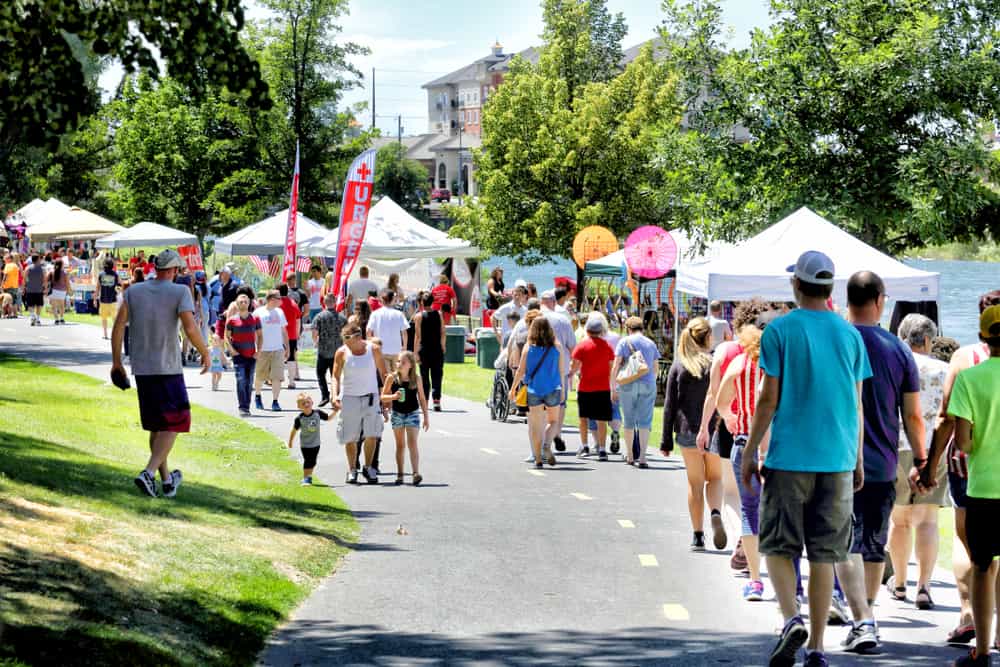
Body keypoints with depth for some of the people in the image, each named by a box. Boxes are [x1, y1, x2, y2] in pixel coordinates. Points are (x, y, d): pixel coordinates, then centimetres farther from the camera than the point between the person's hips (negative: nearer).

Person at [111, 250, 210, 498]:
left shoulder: (133, 291, 4)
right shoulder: (180, 293, -8)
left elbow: (118, 326, 1)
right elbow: (191, 329, -18)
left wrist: (116, 361, 10)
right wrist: (205, 354, -2)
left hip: (141, 369, 5)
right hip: (168, 369, -5)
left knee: (157, 426, 16)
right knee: (173, 424, 2)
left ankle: (167, 479, 23)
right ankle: (149, 472, -15)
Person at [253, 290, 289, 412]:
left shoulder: (280, 312, 10)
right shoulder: (258, 313, -4)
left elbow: (284, 331, 17)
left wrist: (287, 348, 14)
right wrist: (256, 350, -9)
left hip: (278, 350, 3)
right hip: (263, 350, -3)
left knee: (277, 377, -8)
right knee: (260, 377, 9)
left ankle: (275, 402, -4)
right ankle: (257, 396, 33)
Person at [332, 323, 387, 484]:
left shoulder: (373, 349, -2)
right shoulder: (342, 353, -3)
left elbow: (383, 372, 7)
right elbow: (336, 376, 1)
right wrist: (335, 395, -14)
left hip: (370, 397, 0)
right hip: (349, 398, 0)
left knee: (371, 435, -9)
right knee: (350, 438, 3)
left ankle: (368, 468, 7)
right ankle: (352, 470, 18)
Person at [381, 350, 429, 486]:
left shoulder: (416, 379, -6)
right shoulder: (392, 378, -7)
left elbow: (422, 398, 3)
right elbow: (383, 397, -3)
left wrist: (426, 417, 4)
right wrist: (393, 396, -24)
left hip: (412, 414, -2)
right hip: (397, 414, 2)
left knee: (412, 444, -12)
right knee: (400, 445, 10)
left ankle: (416, 473, -21)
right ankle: (399, 475, 18)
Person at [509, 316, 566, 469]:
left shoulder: (528, 347, -3)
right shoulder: (557, 347, -2)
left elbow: (521, 370, -2)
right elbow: (562, 371, 2)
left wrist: (513, 388, 8)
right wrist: (562, 389, 14)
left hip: (533, 389, 0)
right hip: (553, 389, 0)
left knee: (536, 425, 7)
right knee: (553, 421, 16)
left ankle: (538, 458, 5)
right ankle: (546, 445, -11)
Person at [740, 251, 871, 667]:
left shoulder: (780, 331, -4)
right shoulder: (849, 335, 7)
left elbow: (768, 399, -6)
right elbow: (856, 405, 10)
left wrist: (750, 451, 2)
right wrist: (858, 460, 17)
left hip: (789, 457, -3)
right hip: (837, 460, 3)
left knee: (778, 546, 5)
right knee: (823, 555, 6)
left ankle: (791, 619, -17)